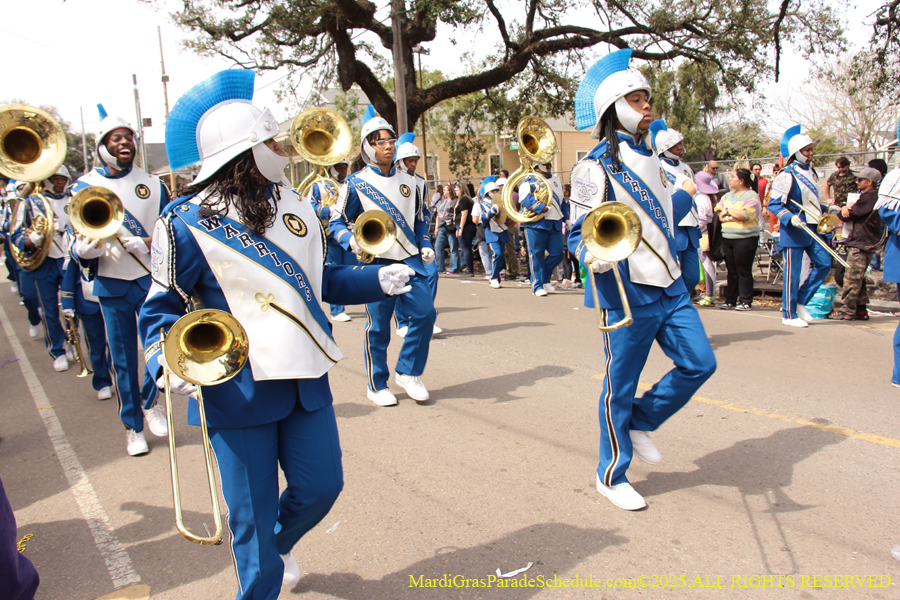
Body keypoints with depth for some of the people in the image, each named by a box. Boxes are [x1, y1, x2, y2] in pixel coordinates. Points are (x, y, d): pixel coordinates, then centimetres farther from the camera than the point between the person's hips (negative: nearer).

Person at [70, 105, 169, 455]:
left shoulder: (151, 184, 5)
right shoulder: (84, 187, 1)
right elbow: (78, 245, 0)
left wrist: (149, 243, -14)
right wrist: (84, 247, -24)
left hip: (151, 278, 1)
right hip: (112, 285, -1)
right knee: (123, 359, 5)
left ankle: (150, 402, 30)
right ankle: (133, 426, 20)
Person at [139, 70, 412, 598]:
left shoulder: (293, 206, 7)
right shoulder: (188, 222, -11)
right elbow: (163, 307, -7)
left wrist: (377, 279, 7)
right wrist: (170, 360, -25)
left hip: (305, 379, 6)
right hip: (237, 391, -5)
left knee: (321, 486, 14)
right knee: (252, 512, 6)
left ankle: (275, 548, 46)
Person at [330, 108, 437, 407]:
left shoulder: (408, 182, 12)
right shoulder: (356, 183, -2)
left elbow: (421, 217, 22)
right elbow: (337, 221, 1)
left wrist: (425, 245, 8)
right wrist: (352, 241, -18)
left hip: (410, 259, 4)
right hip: (377, 262, -4)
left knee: (425, 312, -5)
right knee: (378, 326, 2)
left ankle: (408, 372, 14)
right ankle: (376, 385, 18)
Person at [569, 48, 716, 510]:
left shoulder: (649, 158, 13)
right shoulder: (598, 165, -12)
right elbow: (579, 233, -15)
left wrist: (689, 193, 35)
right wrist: (592, 257, -34)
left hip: (669, 286, 8)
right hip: (626, 293, -8)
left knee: (699, 363, 6)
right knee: (620, 384, 3)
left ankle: (640, 424, 28)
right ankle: (612, 476, 20)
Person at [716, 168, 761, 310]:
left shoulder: (751, 196, -5)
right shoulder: (728, 196, 17)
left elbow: (745, 214, -19)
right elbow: (718, 212, 7)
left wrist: (728, 211, -8)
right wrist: (728, 218, -12)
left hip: (745, 238, -6)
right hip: (727, 237, 6)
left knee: (743, 271, -4)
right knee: (731, 271, 9)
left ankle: (745, 301, 1)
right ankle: (730, 300, 13)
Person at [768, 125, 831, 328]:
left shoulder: (810, 172, 12)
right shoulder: (787, 175, -13)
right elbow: (774, 204, -15)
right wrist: (791, 218, -27)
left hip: (810, 229, 8)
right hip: (793, 231, -8)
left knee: (824, 263, 5)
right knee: (792, 273, -2)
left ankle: (800, 302, 18)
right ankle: (789, 315, 9)